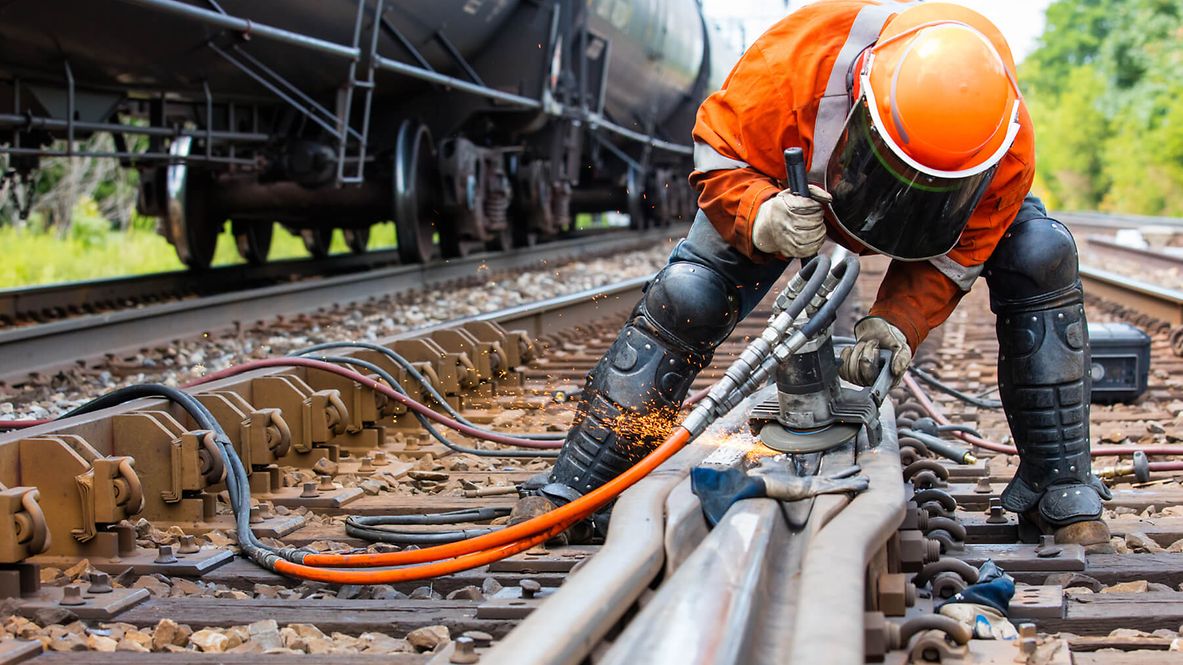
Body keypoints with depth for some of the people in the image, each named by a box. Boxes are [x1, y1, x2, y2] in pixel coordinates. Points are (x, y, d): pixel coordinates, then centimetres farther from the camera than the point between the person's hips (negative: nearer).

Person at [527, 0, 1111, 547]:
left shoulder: (1007, 149, -39)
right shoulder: (797, 57, -47)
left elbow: (947, 259, -25)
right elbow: (718, 152, -30)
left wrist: (897, 323, -44)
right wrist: (762, 220, -50)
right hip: (790, 185, -1)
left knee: (1042, 258, -21)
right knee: (685, 295, -15)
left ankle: (1061, 500, -12)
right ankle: (571, 493, -4)